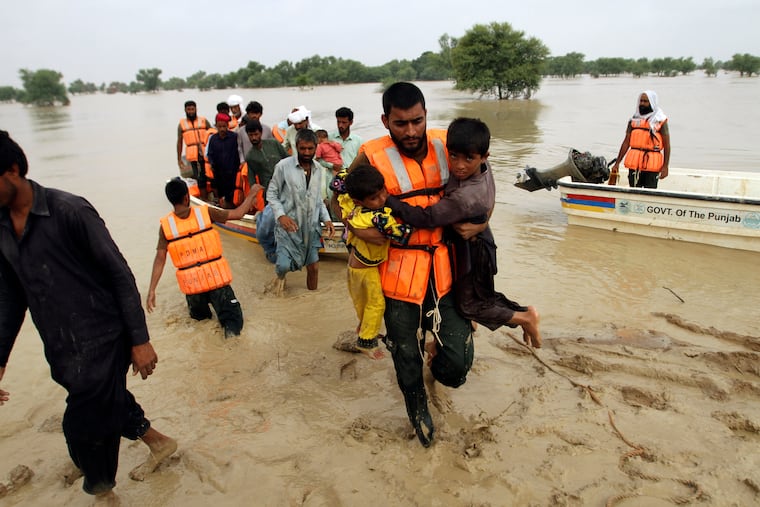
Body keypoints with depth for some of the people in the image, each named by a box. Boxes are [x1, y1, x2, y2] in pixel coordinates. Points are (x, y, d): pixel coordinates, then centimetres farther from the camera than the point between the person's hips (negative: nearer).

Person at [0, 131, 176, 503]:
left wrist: (140, 340, -14)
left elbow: (120, 275, -14)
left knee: (86, 426, 0)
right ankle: (158, 443, 48)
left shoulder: (69, 211, -17)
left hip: (101, 340, -7)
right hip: (60, 349, 7)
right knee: (109, 403, 22)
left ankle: (103, 494, 28)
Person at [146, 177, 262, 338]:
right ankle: (231, 327, -22)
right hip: (216, 278, -3)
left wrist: (151, 290, -5)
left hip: (192, 283, 3)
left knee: (198, 314, 36)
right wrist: (251, 194, 12)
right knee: (233, 317, 3)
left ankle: (201, 311, 12)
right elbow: (238, 214, -3)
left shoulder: (165, 225, -7)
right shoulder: (205, 212, -11)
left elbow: (160, 260, -9)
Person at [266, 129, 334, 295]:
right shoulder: (283, 166, -12)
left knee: (313, 267, 9)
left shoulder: (319, 169, 4)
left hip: (311, 226, 4)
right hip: (289, 225, -4)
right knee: (284, 265, -11)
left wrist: (326, 219, -1)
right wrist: (281, 215, -20)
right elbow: (271, 194, -6)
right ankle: (280, 277, 27)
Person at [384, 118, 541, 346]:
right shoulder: (483, 167, -13)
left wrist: (385, 199, -37)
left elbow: (426, 218, -37)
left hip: (471, 251, -8)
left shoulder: (465, 197, -38)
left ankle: (524, 317, 24)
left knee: (470, 305, 11)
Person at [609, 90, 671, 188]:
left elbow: (667, 145, -3)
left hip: (652, 164, -4)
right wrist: (617, 163, 6)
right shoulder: (634, 119, 12)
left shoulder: (660, 120, 1)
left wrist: (665, 166, -11)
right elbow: (626, 142, 11)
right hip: (634, 163, 4)